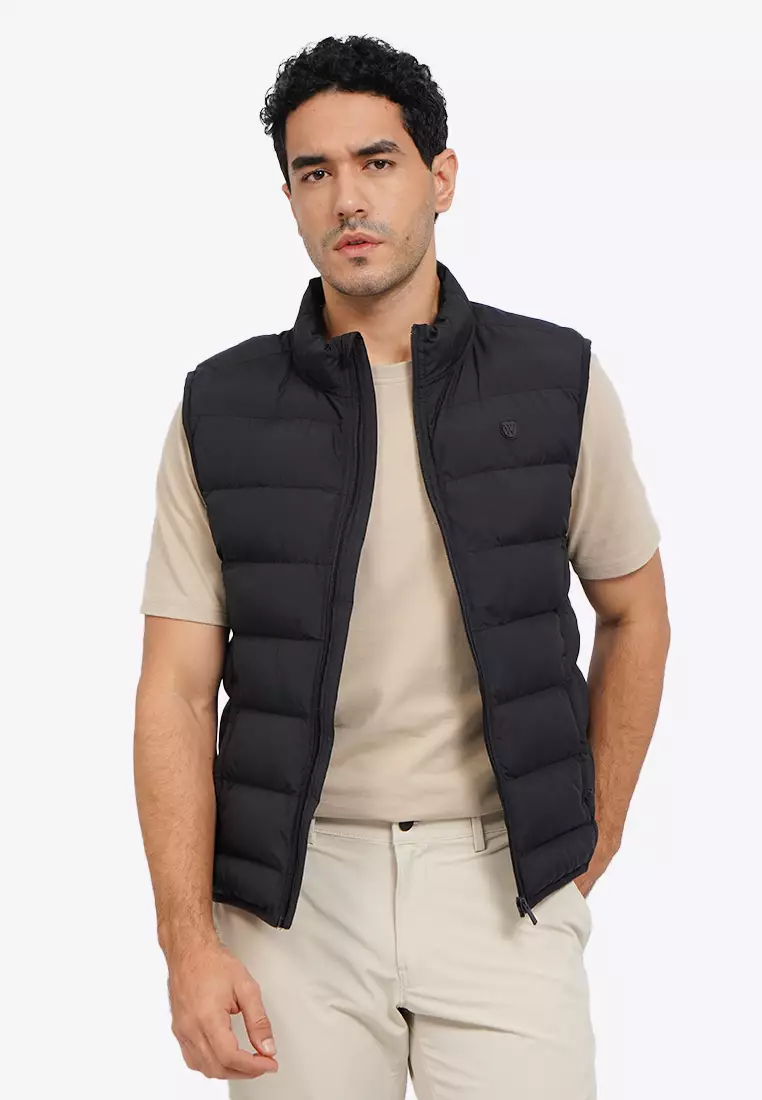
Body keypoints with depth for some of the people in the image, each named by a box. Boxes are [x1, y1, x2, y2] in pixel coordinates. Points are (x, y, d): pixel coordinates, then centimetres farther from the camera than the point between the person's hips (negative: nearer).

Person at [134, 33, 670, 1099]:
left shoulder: (559, 384, -1)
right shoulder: (220, 413, 0)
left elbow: (634, 613, 12)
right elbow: (178, 690, -2)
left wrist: (594, 837, 11)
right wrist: (189, 941, -9)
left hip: (503, 882, 0)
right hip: (295, 888, 1)